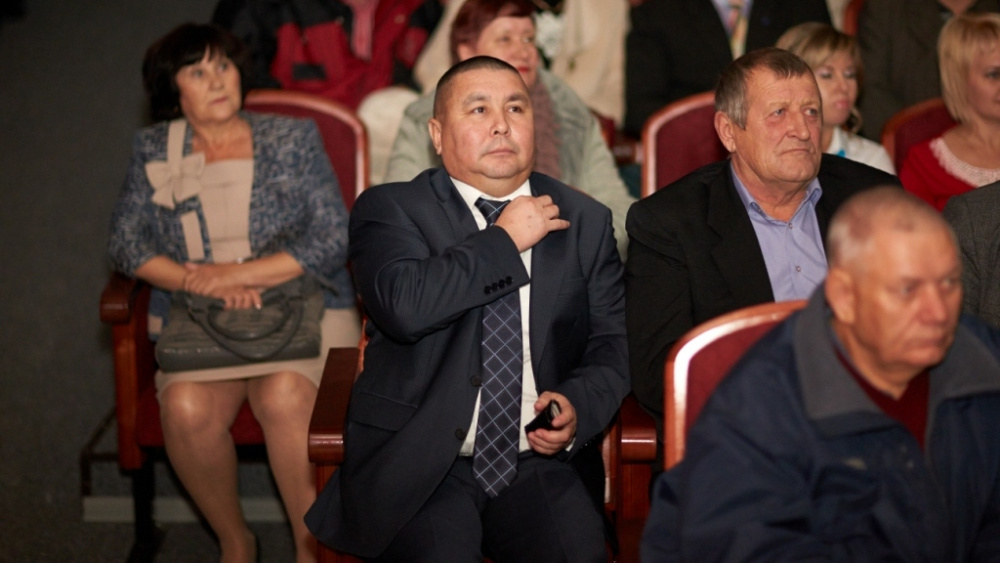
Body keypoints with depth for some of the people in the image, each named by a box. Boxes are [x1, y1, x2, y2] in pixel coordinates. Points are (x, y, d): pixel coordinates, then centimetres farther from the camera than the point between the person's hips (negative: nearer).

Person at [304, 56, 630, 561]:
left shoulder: (585, 222, 14)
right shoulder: (389, 210, 3)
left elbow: (614, 344, 13)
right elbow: (404, 306, -17)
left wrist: (580, 406, -9)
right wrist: (504, 239, -8)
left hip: (539, 462, 2)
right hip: (418, 466, -2)